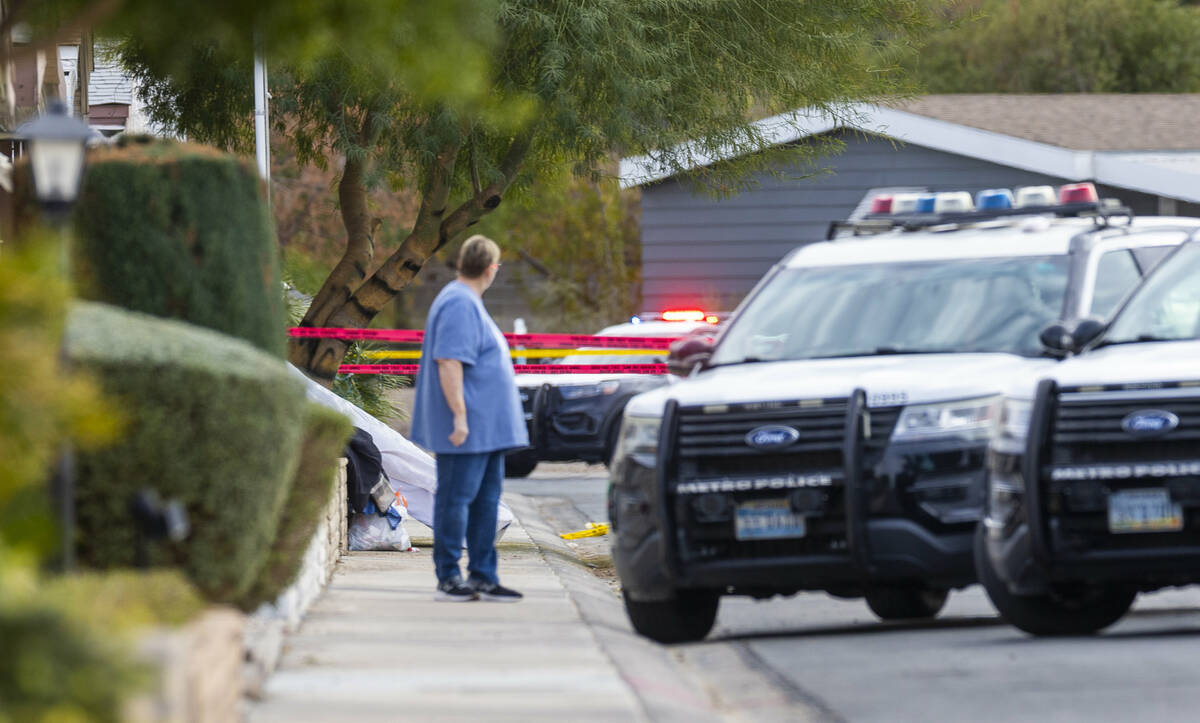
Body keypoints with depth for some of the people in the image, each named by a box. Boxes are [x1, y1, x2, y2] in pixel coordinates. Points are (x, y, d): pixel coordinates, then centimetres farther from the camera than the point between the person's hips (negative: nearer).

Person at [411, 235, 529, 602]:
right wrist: (459, 415, -25)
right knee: (456, 499, -6)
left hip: (487, 429, 11)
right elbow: (448, 362, -22)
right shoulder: (459, 305, -15)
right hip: (467, 430, -11)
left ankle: (483, 577, 12)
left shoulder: (469, 303, 19)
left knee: (486, 501, 10)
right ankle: (448, 578, -3)